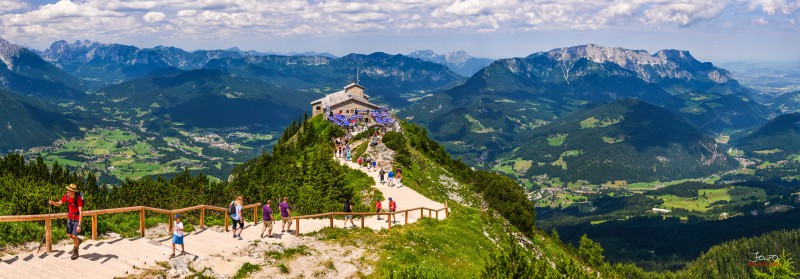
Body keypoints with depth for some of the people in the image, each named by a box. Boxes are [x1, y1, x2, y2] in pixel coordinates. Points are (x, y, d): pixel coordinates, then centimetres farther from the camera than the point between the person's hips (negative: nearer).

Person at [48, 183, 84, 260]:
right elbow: (58, 204, 4)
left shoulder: (78, 198, -28)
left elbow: (81, 212, -29)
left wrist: (79, 225, -31)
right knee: (69, 235, 11)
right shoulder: (66, 196, -11)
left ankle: (75, 252, 18)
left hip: (77, 219, -6)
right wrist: (52, 202, -20)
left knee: (74, 236, -6)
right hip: (70, 218, 6)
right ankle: (78, 241, 43)